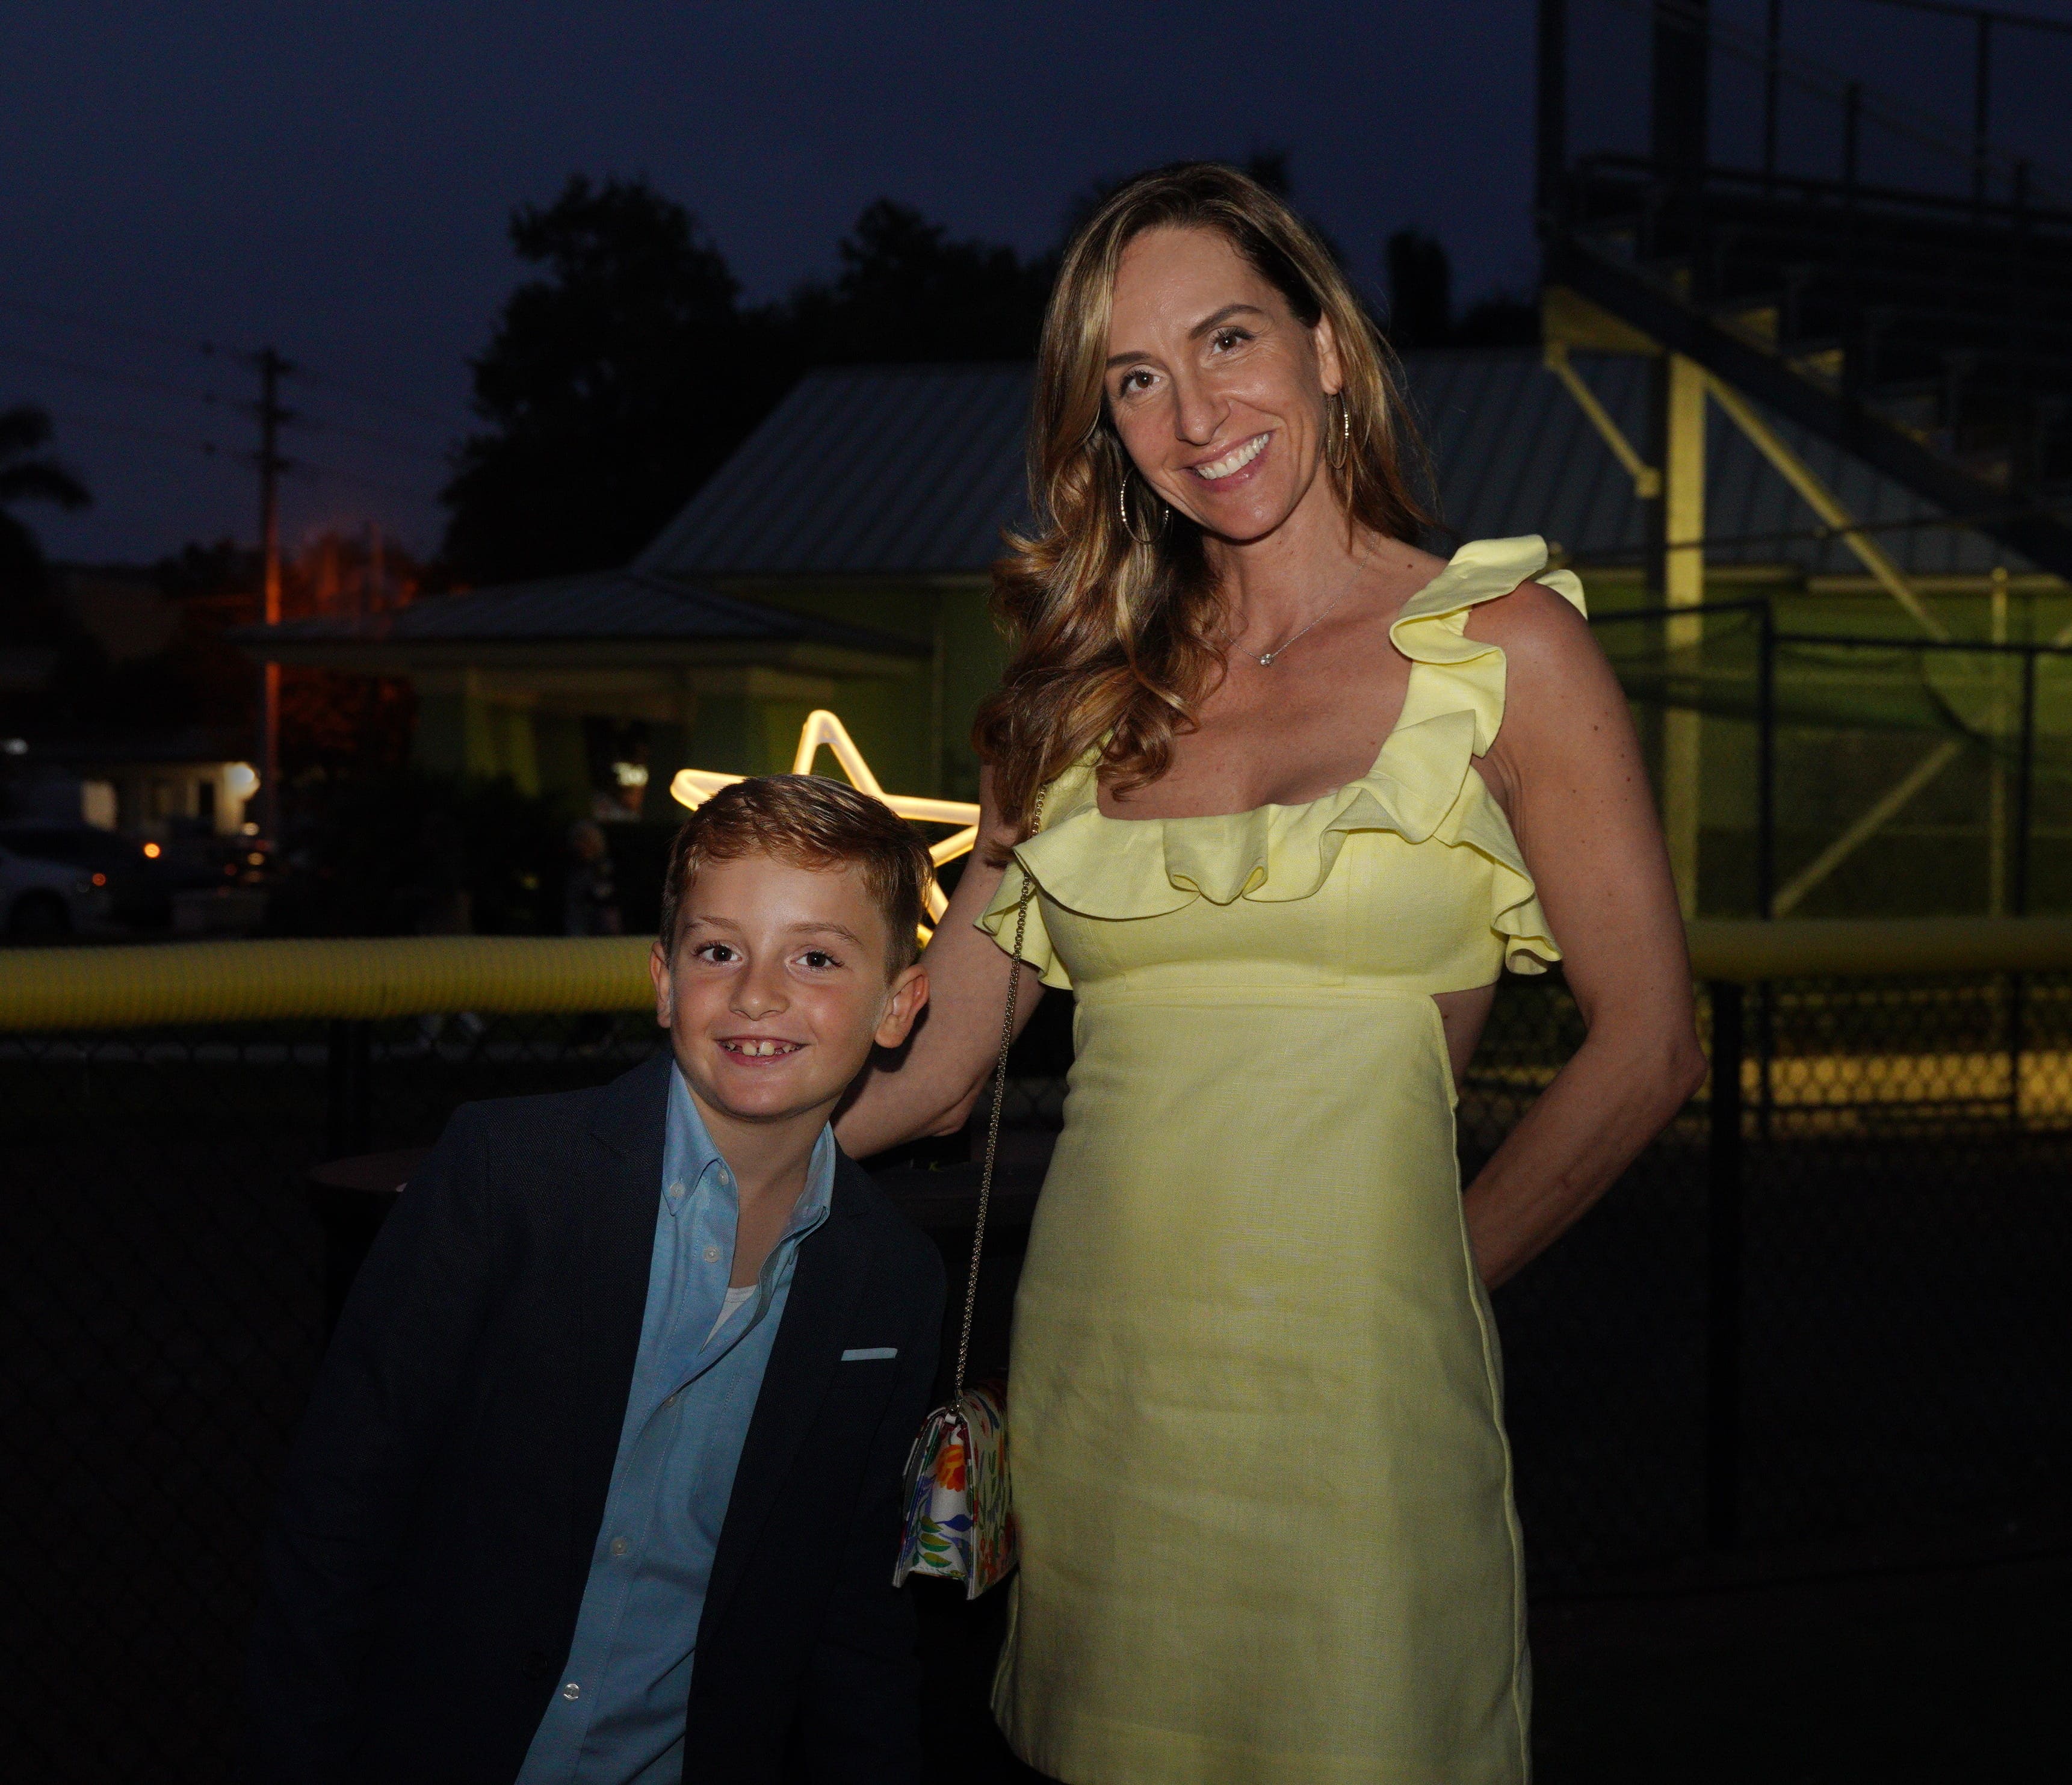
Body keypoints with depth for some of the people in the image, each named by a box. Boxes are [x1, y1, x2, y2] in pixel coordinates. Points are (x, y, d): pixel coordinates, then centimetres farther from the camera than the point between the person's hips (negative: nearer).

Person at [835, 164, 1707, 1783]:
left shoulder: (1506, 647, 0)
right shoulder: (1093, 692, 10)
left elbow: (1647, 1050, 1)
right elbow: (932, 1069, 8)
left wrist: (1417, 1287, 4)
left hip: (1345, 1404, -3)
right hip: (1087, 1387, 3)